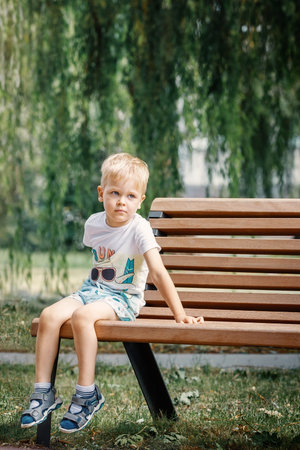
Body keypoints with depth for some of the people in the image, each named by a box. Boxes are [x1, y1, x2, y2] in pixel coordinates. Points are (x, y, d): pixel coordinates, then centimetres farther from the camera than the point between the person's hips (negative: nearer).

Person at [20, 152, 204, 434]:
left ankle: (87, 395, -23)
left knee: (81, 316, -34)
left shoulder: (139, 229, -16)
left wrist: (179, 314, -27)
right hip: (93, 290, 6)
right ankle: (43, 393, -10)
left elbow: (159, 273, -22)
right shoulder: (93, 223, 2)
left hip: (124, 299, -6)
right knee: (49, 315, -19)